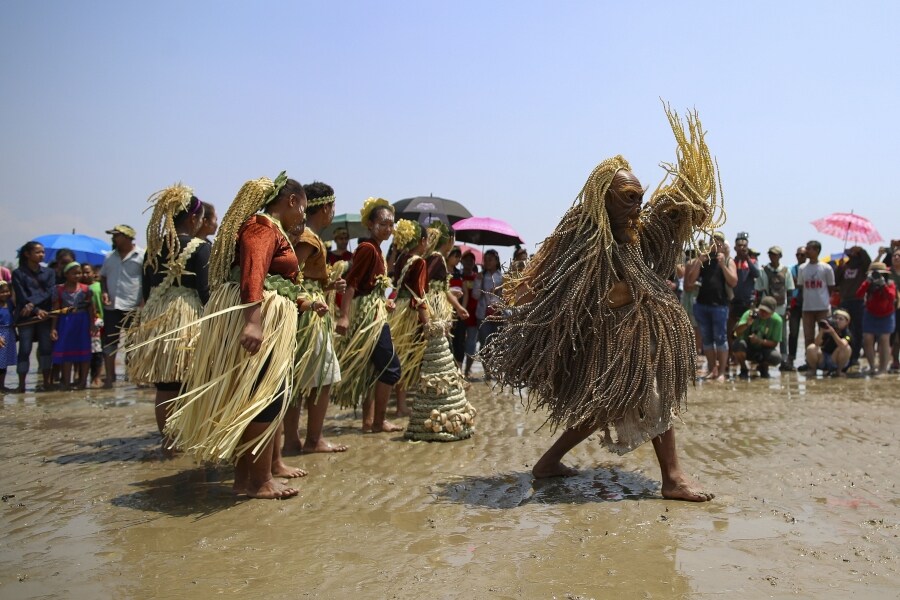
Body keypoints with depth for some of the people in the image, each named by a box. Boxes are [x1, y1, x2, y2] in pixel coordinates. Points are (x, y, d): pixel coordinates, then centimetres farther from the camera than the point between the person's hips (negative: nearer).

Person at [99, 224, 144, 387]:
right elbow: (103, 277, 22)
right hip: (111, 306, 5)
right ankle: (109, 377, 14)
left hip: (133, 307, -5)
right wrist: (104, 291, 3)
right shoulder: (110, 257, 14)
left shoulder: (141, 256, -4)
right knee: (109, 342, 6)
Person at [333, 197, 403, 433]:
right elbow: (351, 282, -22)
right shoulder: (368, 248, -15)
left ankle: (369, 420, 19)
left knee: (373, 367, 13)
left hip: (373, 313, 10)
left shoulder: (376, 249, 13)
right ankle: (379, 421, 4)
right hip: (369, 314, -10)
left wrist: (383, 302, 19)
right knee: (391, 366, -5)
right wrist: (344, 316, -28)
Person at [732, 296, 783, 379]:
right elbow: (737, 331, -25)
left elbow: (774, 343, -12)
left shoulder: (777, 320, -13)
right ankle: (743, 369, -5)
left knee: (777, 358, -31)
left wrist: (759, 341, -29)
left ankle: (763, 367, 8)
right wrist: (747, 324, -45)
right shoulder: (750, 313, -15)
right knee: (738, 344, -35)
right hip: (747, 348, 0)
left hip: (764, 349, 1)